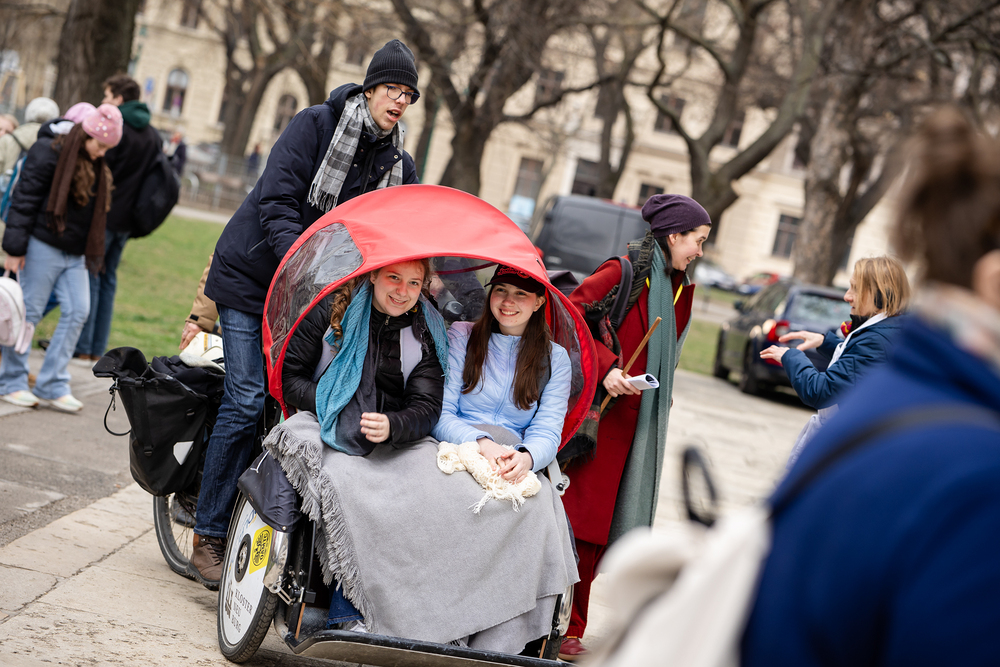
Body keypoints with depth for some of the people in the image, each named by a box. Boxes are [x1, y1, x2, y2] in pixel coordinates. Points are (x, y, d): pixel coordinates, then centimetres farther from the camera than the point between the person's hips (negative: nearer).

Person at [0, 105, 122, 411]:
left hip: (75, 254, 8)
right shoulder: (49, 153, -10)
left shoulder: (96, 167, 14)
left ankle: (52, 385, 5)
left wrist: (91, 255, 19)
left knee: (77, 311, 0)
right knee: (29, 311, -2)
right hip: (43, 247, -7)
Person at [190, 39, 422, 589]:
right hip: (253, 275, -5)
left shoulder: (400, 165, 6)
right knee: (247, 401, -10)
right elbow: (276, 203, -18)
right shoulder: (315, 125, -10)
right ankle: (208, 535, -1)